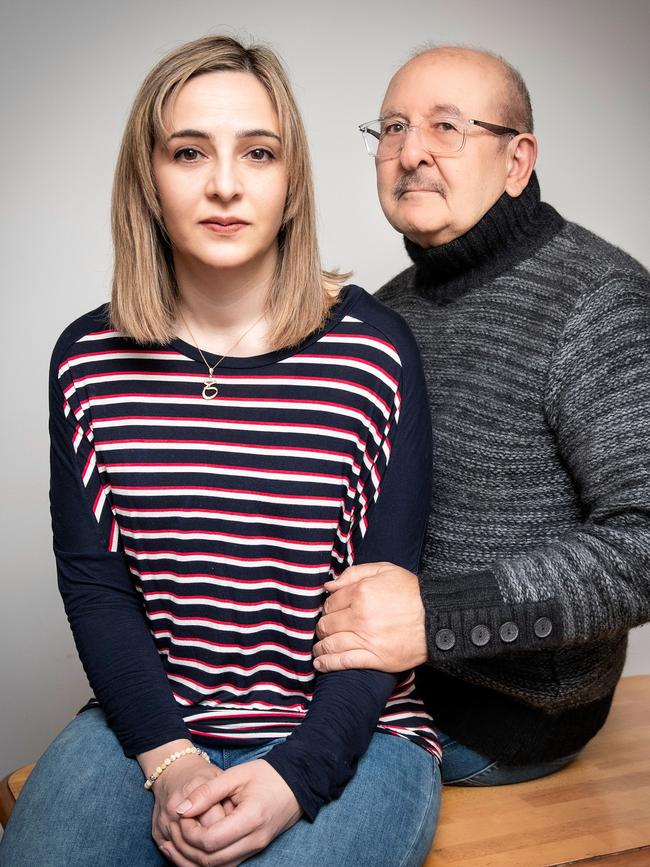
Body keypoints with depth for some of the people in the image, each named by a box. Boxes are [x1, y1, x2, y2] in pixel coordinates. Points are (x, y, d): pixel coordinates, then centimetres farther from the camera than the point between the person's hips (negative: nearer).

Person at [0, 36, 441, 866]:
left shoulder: (374, 351, -8)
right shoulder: (90, 360, 1)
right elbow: (94, 584, 1)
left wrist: (295, 777, -16)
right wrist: (167, 760, -10)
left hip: (345, 735, -2)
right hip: (146, 726, 3)